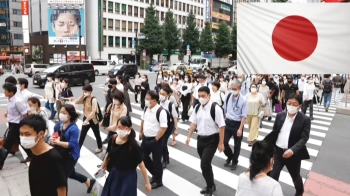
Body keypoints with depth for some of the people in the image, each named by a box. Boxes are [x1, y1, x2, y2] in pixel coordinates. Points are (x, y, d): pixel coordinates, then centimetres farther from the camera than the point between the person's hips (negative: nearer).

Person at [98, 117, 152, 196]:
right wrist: (102, 167, 19)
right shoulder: (113, 139, -13)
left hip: (128, 177, -5)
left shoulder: (133, 145, -25)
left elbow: (141, 165, -19)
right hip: (114, 174, 5)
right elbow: (108, 154, 6)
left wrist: (147, 183, -15)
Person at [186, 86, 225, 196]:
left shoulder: (215, 108, -18)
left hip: (212, 139, -6)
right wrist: (189, 137, 7)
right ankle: (211, 186, 38)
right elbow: (194, 123, 10)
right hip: (200, 138, 6)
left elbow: (221, 126, -16)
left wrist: (221, 143, -14)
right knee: (205, 164, 16)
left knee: (205, 164, -11)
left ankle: (210, 187, 15)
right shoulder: (197, 107, 1)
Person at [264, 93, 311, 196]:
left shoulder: (305, 120, -12)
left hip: (293, 154, -2)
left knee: (295, 176, 23)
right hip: (278, 151, 2)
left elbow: (304, 138, -17)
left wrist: (292, 150, -30)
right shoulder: (280, 115, -1)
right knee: (272, 175, 2)